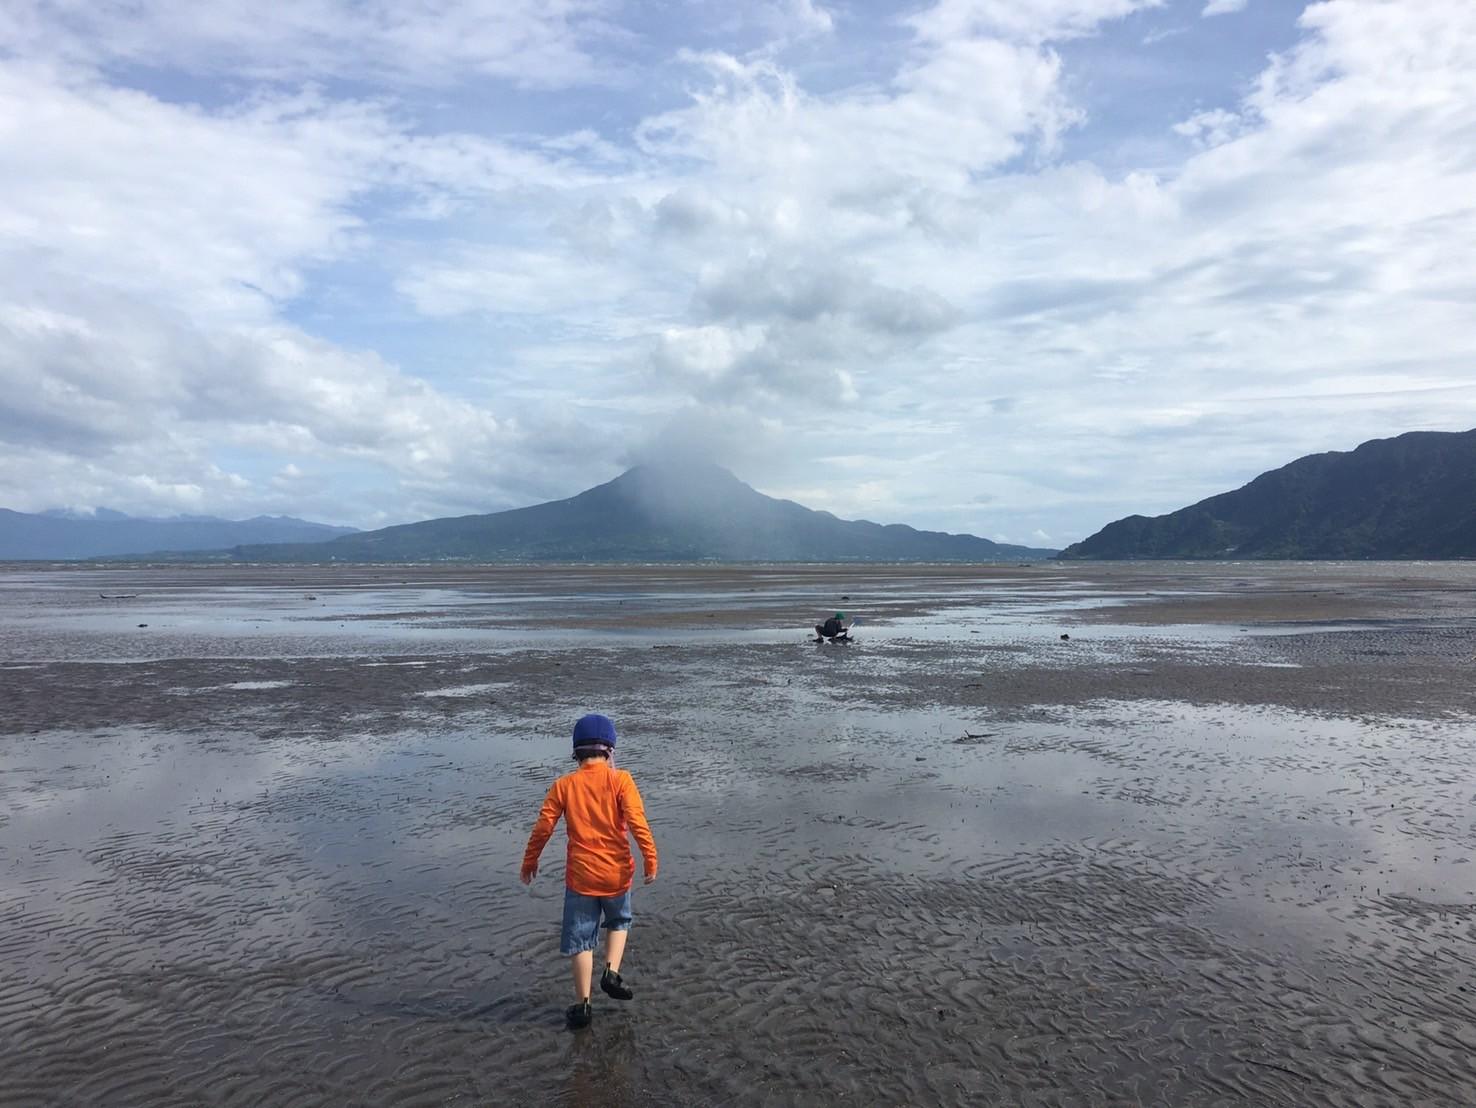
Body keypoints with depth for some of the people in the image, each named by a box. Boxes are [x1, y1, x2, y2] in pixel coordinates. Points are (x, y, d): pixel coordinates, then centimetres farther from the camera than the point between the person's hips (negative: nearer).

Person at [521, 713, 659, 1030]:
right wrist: (650, 859, -11)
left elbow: (543, 827, -2)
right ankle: (612, 973, 10)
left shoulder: (563, 785, -3)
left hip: (580, 875, 0)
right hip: (616, 873, 0)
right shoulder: (620, 780, -9)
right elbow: (637, 822, -17)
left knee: (580, 940, 13)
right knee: (619, 922, 27)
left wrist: (529, 862, 12)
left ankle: (582, 1005, 16)